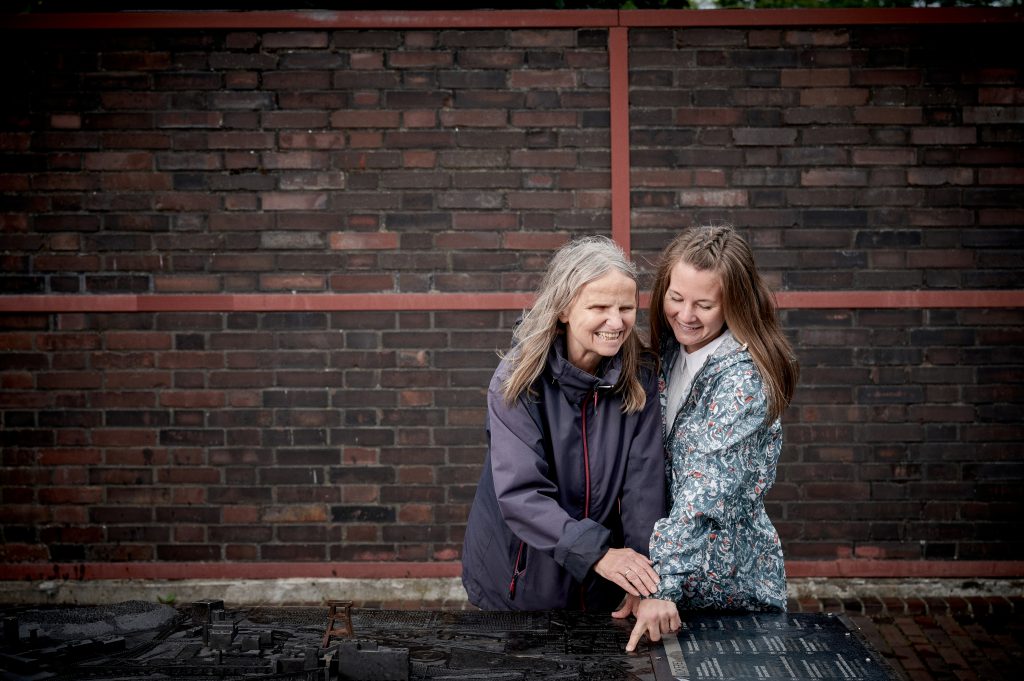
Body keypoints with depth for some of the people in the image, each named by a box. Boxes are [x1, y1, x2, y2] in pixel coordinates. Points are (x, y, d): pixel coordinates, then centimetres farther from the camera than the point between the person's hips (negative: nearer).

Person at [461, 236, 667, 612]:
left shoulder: (639, 377, -9)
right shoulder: (518, 380, -18)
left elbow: (645, 485, -14)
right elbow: (520, 494, -25)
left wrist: (646, 581, -24)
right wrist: (598, 552, -36)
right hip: (515, 580, -3)